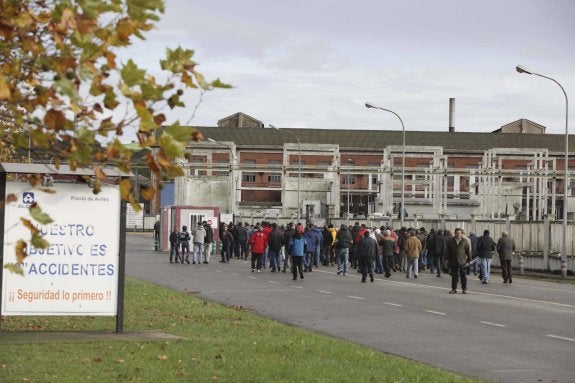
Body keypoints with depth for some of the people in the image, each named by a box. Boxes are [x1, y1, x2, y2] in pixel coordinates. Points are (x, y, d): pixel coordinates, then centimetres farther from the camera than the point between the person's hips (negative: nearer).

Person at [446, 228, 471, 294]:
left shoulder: (465, 241, -1)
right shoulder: (450, 241, 5)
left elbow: (468, 251, 4)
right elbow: (448, 251, 12)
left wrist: (469, 259, 4)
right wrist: (448, 259, 9)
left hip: (462, 262, -2)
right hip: (454, 262, 2)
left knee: (463, 276, 4)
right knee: (454, 276, 5)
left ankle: (464, 289, 13)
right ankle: (454, 289, 11)